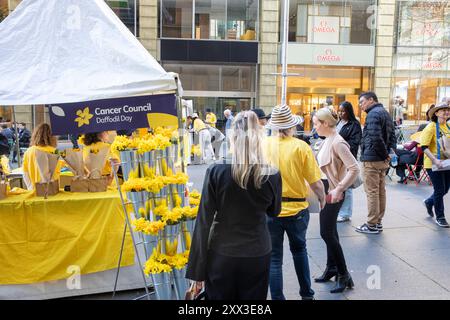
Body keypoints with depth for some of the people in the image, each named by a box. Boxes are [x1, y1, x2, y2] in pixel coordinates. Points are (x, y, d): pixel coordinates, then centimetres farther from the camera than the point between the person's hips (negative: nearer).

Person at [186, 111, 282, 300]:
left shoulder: (216, 172, -14)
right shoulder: (272, 175, -10)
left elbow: (204, 222, -11)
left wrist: (197, 270, -2)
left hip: (222, 256, -1)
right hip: (258, 255, 2)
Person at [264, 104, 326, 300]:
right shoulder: (301, 147, -10)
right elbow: (316, 183, -8)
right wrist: (322, 198, 12)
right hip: (296, 209, 1)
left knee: (274, 257, 13)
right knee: (299, 250, 25)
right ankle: (306, 294, 38)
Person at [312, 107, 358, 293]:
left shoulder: (338, 142, -19)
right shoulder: (327, 141, 8)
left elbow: (354, 169, -25)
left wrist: (339, 189, -25)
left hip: (333, 192, -9)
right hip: (325, 189, 9)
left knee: (327, 233, -4)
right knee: (330, 232, 16)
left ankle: (344, 275, 9)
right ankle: (332, 268, 30)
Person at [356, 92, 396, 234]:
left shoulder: (373, 114, -15)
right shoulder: (385, 113, 17)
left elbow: (375, 138, -25)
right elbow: (392, 136, 17)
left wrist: (385, 154, -14)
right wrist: (390, 151, 8)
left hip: (372, 159, -10)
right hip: (383, 160, 10)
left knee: (372, 192, -3)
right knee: (381, 191, 14)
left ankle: (372, 225, 4)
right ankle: (378, 221, 23)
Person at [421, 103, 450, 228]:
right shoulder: (431, 127, -12)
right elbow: (424, 147, -17)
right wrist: (435, 160, -26)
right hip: (434, 165, -6)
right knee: (439, 190, 1)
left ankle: (429, 202, 43)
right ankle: (440, 217, 18)